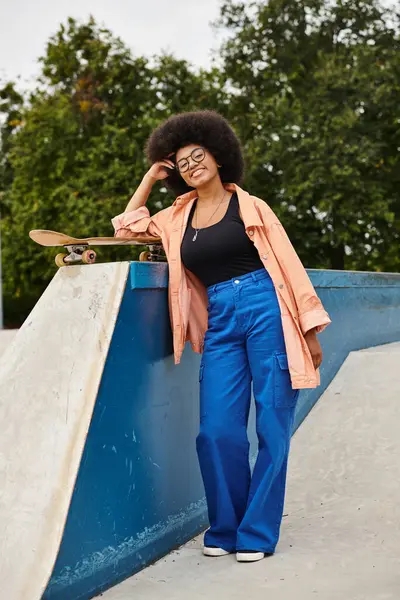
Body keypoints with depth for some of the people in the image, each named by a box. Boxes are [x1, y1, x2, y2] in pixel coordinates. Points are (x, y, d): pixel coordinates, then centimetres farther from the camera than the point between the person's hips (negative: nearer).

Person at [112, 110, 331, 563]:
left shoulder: (250, 207, 6)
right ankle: (224, 530, 14)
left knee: (272, 428, -2)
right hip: (220, 325, 3)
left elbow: (289, 266, 4)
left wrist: (310, 329, -1)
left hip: (266, 313, -3)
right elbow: (127, 226, 26)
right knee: (218, 430, -6)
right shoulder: (179, 218, 16)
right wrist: (150, 178, 20)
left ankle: (257, 533, 10)